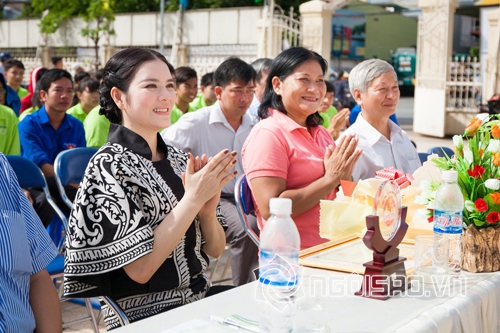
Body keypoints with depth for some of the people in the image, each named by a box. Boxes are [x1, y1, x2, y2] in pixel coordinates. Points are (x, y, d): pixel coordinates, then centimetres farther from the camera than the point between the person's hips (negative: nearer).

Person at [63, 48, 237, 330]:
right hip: (145, 317, -6)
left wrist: (207, 210, -11)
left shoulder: (179, 159, 7)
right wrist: (192, 198, -20)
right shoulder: (109, 166, -10)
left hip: (201, 300, 6)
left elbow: (215, 249, 8)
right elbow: (139, 268, -18)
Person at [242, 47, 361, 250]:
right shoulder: (268, 133, -8)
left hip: (330, 248, 7)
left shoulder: (321, 133, 14)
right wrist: (330, 179, -15)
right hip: (291, 257, -7)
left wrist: (344, 177, -2)